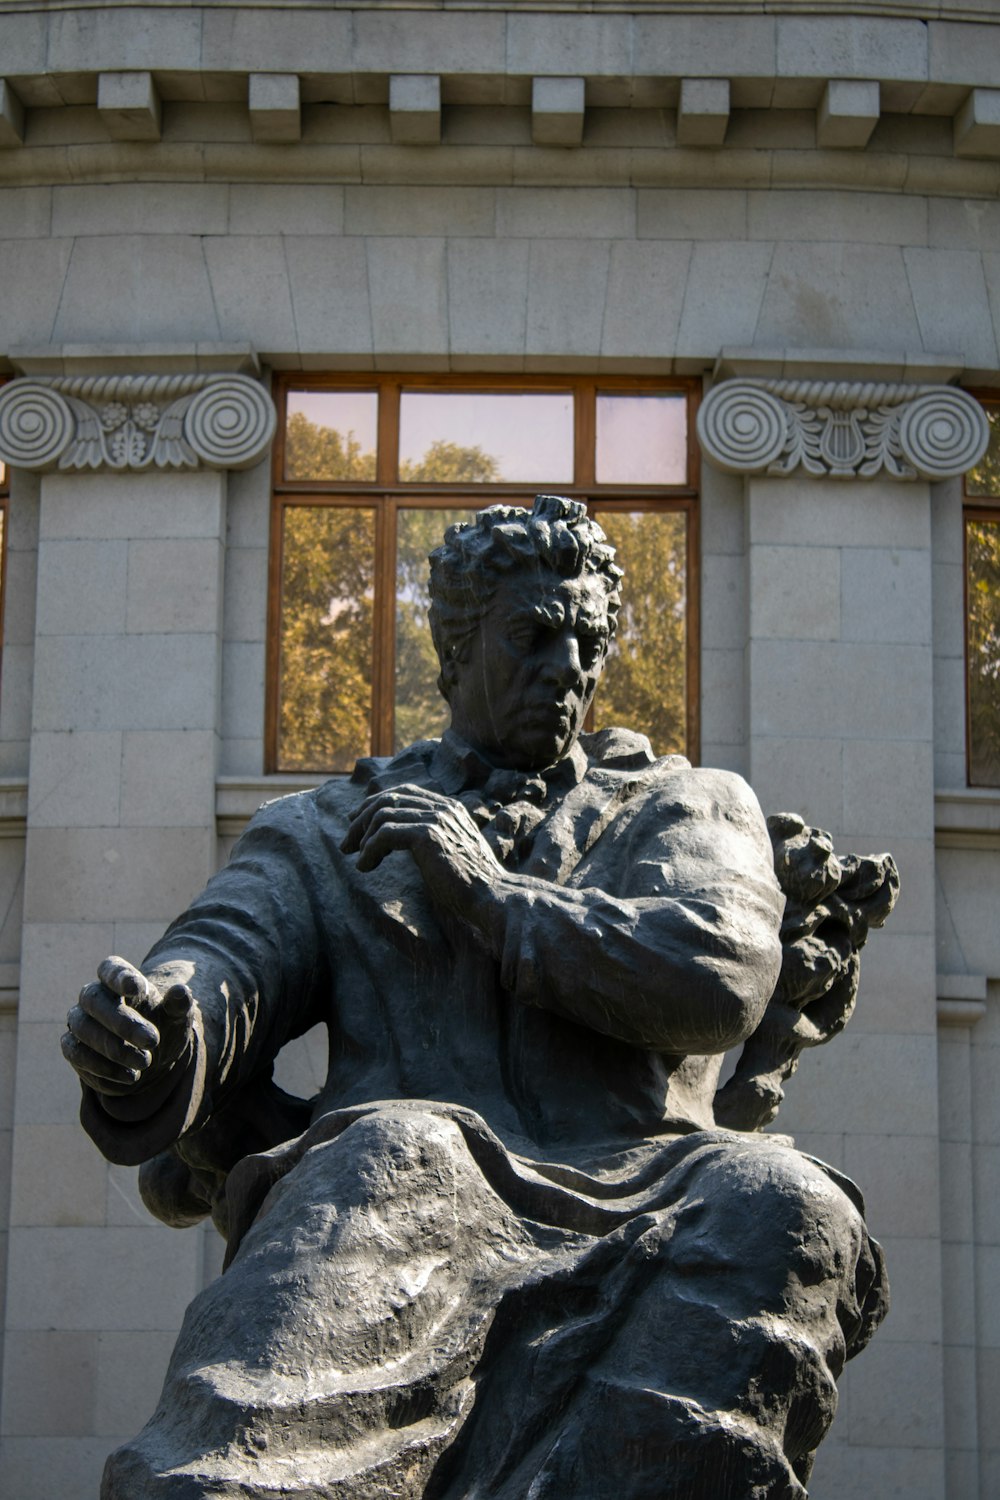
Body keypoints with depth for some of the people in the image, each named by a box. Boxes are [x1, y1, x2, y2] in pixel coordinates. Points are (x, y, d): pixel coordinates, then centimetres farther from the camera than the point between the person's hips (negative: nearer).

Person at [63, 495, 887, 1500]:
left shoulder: (686, 807, 24)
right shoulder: (324, 832, 25)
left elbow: (724, 978, 3)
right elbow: (223, 962, 6)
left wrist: (495, 891, -3)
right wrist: (149, 1022, -19)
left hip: (619, 1217, 1)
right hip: (406, 1225, 0)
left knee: (780, 1208, -33)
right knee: (398, 1159, -37)